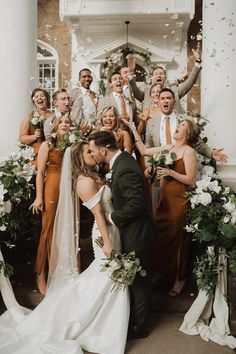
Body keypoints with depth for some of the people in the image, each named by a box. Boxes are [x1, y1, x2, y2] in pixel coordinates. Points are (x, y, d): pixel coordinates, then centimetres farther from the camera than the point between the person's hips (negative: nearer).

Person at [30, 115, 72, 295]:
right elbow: (40, 172, -6)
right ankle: (41, 274, 17)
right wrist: (39, 197, -11)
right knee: (49, 231, 3)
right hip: (52, 190, -4)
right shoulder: (47, 145, -3)